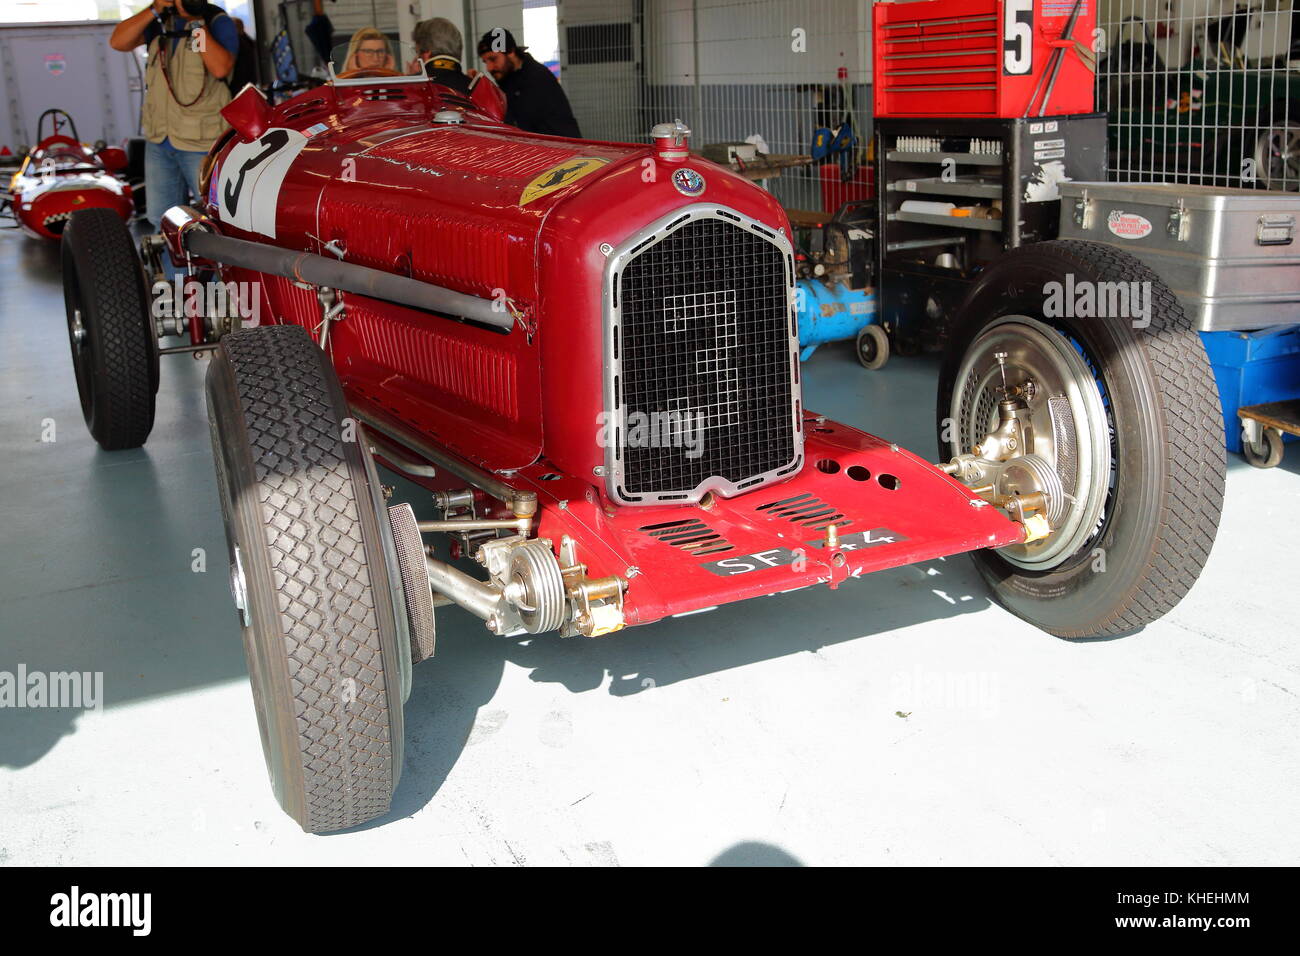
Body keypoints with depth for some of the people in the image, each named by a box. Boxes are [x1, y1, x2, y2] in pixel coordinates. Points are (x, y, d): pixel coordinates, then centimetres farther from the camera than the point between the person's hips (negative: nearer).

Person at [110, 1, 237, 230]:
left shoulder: (217, 21, -6)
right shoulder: (159, 21, 9)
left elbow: (220, 68, -23)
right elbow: (118, 42, -4)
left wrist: (196, 22, -22)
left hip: (201, 142, -6)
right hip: (158, 137, 6)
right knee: (160, 216, 16)